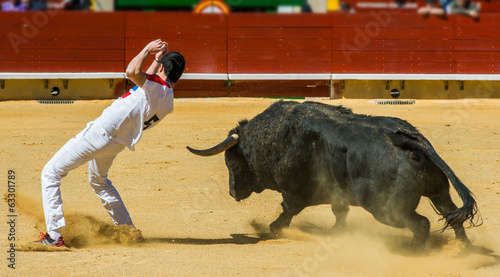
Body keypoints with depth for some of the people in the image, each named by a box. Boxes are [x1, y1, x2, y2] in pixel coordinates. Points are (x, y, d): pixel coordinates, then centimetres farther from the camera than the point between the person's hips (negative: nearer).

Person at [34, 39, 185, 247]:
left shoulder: (157, 87, -19)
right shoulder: (169, 103, 8)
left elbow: (133, 72, -38)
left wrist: (148, 50, -20)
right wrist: (158, 56, 29)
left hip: (99, 134, -9)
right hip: (116, 144, 9)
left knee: (51, 173, 0)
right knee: (99, 181, 36)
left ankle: (54, 236, -8)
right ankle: (129, 230, 34)